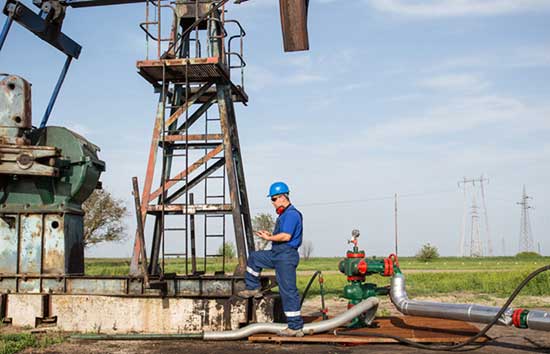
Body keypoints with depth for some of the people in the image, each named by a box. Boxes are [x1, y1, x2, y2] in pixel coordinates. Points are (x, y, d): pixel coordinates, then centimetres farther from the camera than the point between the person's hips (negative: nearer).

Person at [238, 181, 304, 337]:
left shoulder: (292, 214, -16)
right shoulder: (284, 214, 17)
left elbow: (286, 236, -25)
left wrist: (268, 238, -14)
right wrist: (271, 235, 10)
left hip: (286, 256, -11)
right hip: (277, 254, 11)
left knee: (288, 290, -8)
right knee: (254, 257, 23)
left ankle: (296, 327, -3)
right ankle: (253, 289, 30)